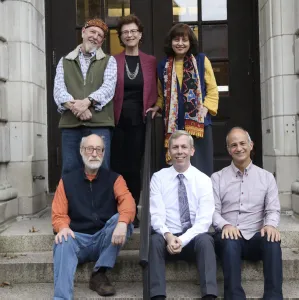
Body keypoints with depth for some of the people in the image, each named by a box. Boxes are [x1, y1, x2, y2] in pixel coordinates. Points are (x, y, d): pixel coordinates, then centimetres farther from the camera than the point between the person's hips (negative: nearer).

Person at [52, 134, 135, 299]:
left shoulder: (114, 179, 6)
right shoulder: (67, 180, 9)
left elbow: (127, 201, -14)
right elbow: (59, 214, 3)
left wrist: (122, 222, -36)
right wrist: (63, 228, -22)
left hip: (105, 239, 1)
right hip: (78, 239, 0)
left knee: (120, 219, -28)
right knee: (62, 242, -32)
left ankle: (99, 274, -19)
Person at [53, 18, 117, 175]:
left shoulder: (109, 61, 14)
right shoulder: (65, 61, 17)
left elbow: (108, 87, -3)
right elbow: (59, 89, 3)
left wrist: (87, 101, -20)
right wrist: (74, 106, -17)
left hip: (99, 124, -1)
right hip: (70, 124, 2)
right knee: (70, 172, 3)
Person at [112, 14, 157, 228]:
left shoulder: (151, 62, 10)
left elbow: (155, 92, 13)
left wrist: (154, 109, -3)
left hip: (139, 121, 1)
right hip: (117, 121, -1)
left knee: (135, 167, 5)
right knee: (117, 167, 0)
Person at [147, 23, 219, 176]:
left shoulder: (201, 60, 5)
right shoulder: (163, 65, 12)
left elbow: (212, 89, 5)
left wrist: (206, 107, -9)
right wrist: (157, 107, 4)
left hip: (198, 123, -2)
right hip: (173, 125, 2)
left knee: (200, 167, -3)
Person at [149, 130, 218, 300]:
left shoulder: (204, 180, 0)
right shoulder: (158, 178, 3)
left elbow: (204, 219, -9)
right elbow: (156, 215, -6)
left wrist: (183, 239, -23)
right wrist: (168, 235, -26)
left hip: (194, 238, 0)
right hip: (168, 237, 1)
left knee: (205, 239, -33)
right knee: (155, 240, -32)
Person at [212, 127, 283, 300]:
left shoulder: (267, 177, 12)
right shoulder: (217, 178, 9)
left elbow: (273, 209, 5)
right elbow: (213, 211, 2)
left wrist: (270, 224, -18)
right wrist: (225, 225, -20)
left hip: (256, 238, 1)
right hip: (229, 238, -1)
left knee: (272, 240, -32)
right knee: (229, 240, -36)